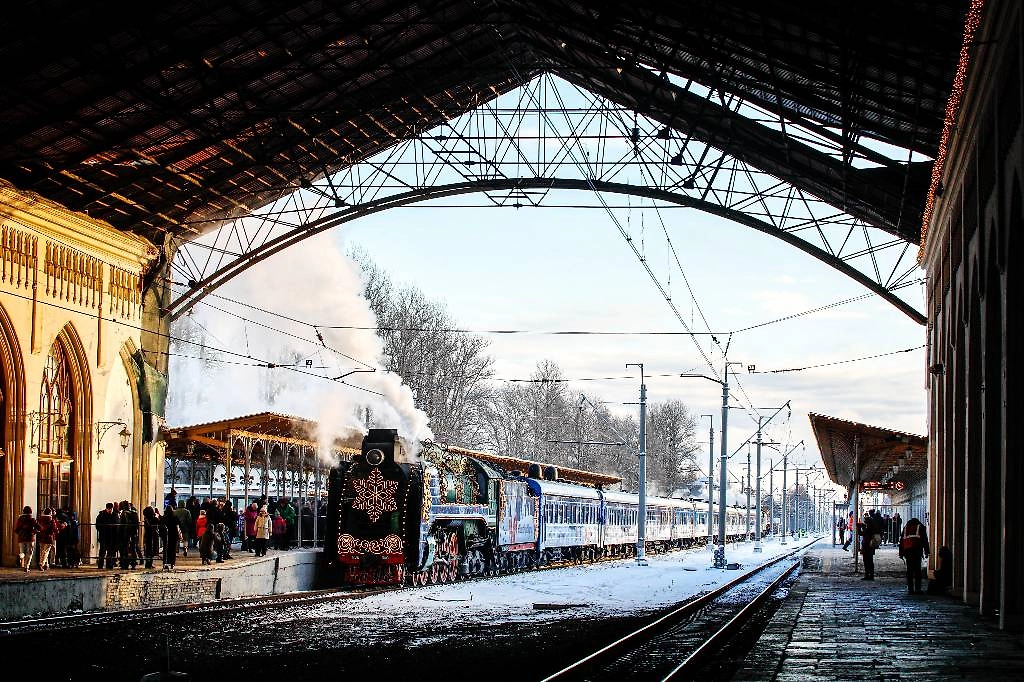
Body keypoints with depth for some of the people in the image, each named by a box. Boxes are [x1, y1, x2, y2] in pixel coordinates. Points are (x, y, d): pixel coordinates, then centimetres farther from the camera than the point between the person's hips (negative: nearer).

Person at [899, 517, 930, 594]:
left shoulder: (906, 528, 22)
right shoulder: (921, 527, 13)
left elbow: (901, 541, 19)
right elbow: (925, 540, 6)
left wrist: (901, 553, 18)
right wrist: (926, 552, 6)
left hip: (907, 550, 3)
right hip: (916, 550, -3)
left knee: (909, 570, 7)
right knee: (917, 570, -4)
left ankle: (910, 588, 4)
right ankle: (917, 589, -9)